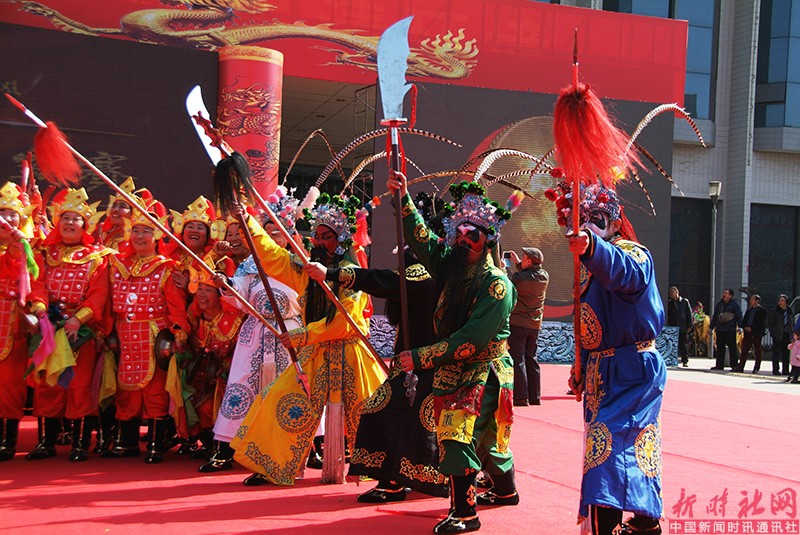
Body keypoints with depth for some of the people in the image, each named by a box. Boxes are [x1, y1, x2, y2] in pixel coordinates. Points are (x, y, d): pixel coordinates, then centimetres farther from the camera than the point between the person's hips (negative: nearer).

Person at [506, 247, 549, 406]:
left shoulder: (518, 278, -18)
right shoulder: (544, 277, 1)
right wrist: (517, 262, 24)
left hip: (517, 323, -6)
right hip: (535, 324, 6)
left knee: (517, 360, -3)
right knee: (531, 359, 14)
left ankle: (521, 397, -6)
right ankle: (535, 396, 15)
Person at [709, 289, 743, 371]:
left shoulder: (735, 304, 0)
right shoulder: (719, 304, 15)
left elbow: (739, 317, -3)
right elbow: (715, 316, 21)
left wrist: (740, 327, -14)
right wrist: (711, 327, 20)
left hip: (730, 330, -5)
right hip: (719, 330, 5)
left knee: (732, 348, -4)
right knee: (720, 348, 8)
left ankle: (734, 365, 0)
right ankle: (719, 365, 14)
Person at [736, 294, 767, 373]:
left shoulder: (762, 310, -3)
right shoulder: (749, 310, 18)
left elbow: (761, 323, -10)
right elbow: (744, 320, 18)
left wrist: (751, 328, -15)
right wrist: (745, 327, -2)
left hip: (756, 334, -6)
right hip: (747, 332, 6)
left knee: (757, 351, 1)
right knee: (744, 350, 2)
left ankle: (756, 368, 5)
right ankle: (740, 367, 2)